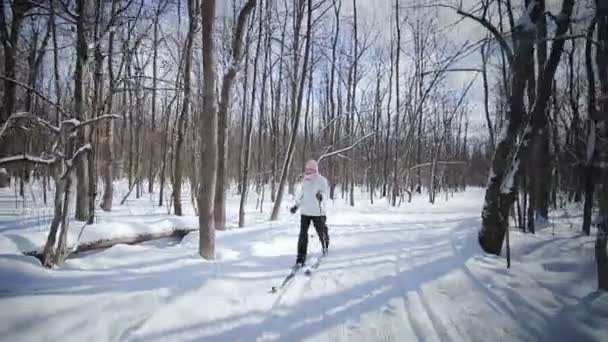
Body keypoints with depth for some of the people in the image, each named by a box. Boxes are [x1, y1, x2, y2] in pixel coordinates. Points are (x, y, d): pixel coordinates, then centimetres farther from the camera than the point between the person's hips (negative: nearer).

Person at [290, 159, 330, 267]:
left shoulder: (322, 180, -7)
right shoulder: (305, 181, 9)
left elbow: (325, 192, -14)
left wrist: (321, 196, -36)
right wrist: (296, 206, 15)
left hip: (317, 212, -4)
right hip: (305, 212, 4)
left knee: (321, 232, 11)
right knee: (303, 234, -3)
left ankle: (325, 248, 41)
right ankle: (301, 256, 1)